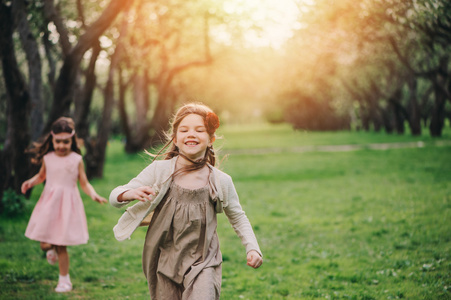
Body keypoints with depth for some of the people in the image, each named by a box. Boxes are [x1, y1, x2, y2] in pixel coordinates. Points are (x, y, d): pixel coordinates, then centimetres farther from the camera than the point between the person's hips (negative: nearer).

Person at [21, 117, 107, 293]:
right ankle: (50, 249, 39)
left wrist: (93, 194, -18)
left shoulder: (76, 160, -4)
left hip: (67, 204, -2)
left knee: (61, 246, -1)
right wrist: (31, 182, 3)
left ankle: (64, 279, 15)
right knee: (44, 243, 0)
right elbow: (42, 176, 21)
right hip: (49, 202, 3)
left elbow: (84, 183, -1)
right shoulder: (47, 158, 2)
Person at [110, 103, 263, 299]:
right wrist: (130, 193, -27)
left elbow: (238, 218, 13)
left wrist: (252, 248, 0)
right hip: (166, 262, 1)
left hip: (203, 264, -1)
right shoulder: (159, 171, -6)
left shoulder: (221, 181, -3)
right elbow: (114, 197, -5)